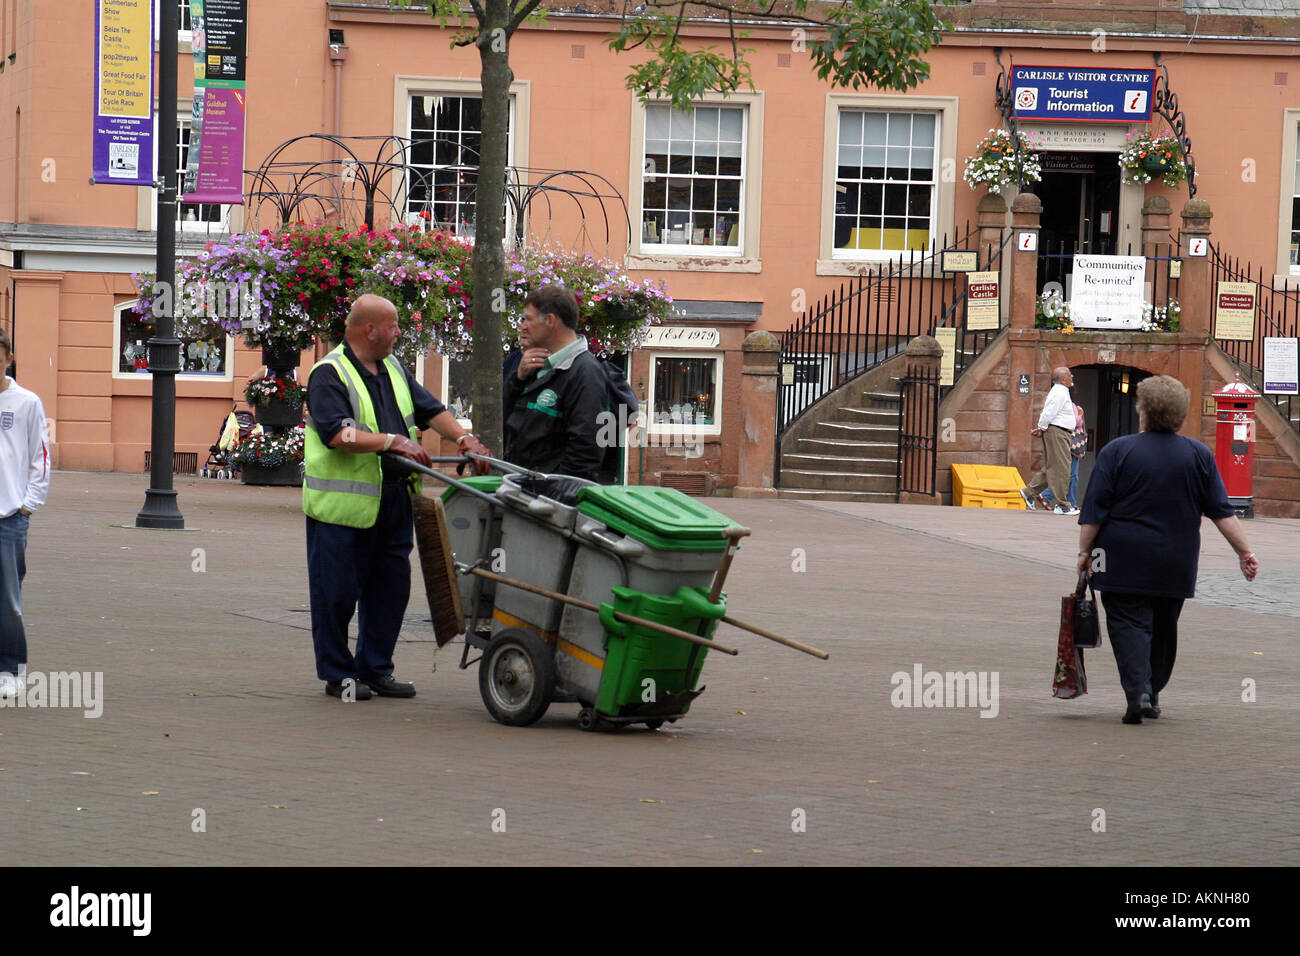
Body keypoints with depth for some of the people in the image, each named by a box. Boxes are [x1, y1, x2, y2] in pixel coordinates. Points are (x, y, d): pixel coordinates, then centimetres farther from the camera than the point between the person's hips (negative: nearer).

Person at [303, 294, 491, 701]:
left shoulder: (394, 370, 16)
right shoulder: (330, 374, -10)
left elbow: (430, 409, 18)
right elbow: (338, 433, -22)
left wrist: (463, 438, 2)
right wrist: (394, 442, -25)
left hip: (393, 499, 8)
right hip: (343, 502, -8)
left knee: (391, 586, 10)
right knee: (337, 591, -1)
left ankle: (376, 668, 20)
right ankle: (337, 673, 8)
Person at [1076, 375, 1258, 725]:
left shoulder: (1117, 451, -6)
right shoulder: (1199, 455, 2)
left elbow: (1094, 511, -7)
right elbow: (1221, 511, 1)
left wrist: (1085, 552, 0)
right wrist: (1245, 552, 3)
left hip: (1125, 561, -3)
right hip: (1176, 565, 3)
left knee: (1129, 623, -4)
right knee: (1163, 627, 17)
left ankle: (1138, 692, -21)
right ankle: (1152, 695, 24)